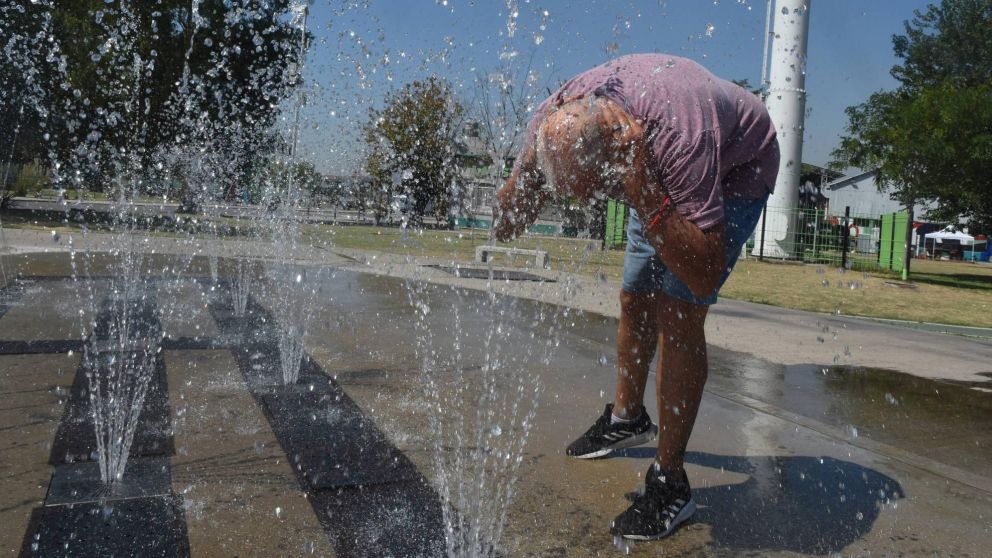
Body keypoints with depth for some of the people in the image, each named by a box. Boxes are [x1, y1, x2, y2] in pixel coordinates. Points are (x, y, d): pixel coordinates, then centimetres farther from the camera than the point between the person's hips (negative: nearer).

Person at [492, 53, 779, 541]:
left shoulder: (680, 135, -45)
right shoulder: (551, 122, -28)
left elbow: (704, 277, -45)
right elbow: (503, 228, -23)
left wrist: (643, 194, -53)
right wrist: (530, 168, -40)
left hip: (737, 168, -6)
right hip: (654, 172, 6)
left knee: (678, 314, -18)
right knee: (634, 301, 10)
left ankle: (669, 484, -8)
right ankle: (627, 419, 35)